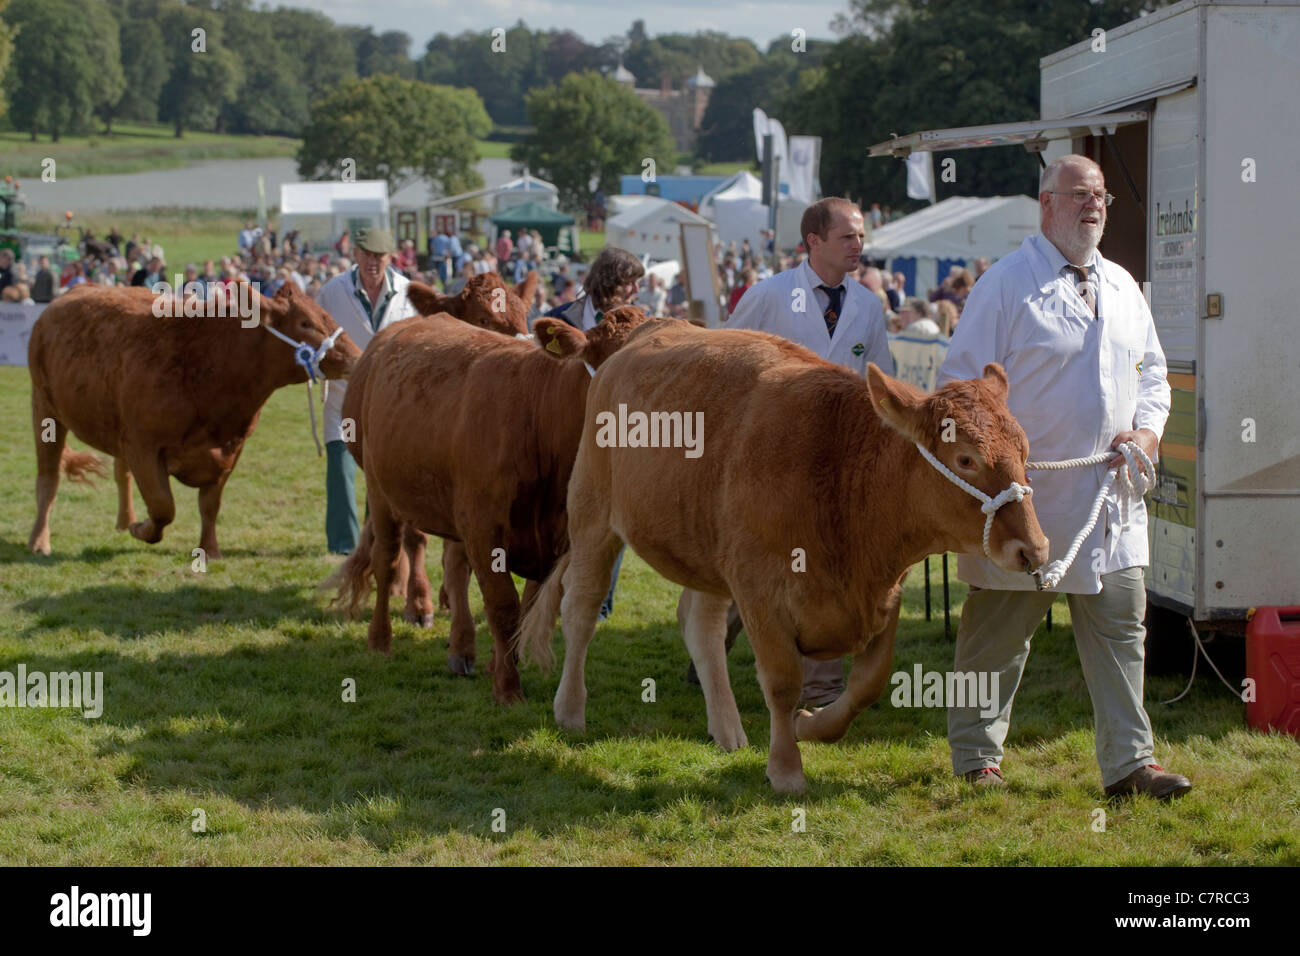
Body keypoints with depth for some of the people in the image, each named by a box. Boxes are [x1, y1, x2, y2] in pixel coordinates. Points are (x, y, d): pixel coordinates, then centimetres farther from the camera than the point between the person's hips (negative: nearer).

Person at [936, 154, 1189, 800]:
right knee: (998, 632, 3)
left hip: (1111, 503, 6)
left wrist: (1147, 430, 4)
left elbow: (1152, 369, 24)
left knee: (1120, 626, 4)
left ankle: (1128, 761, 9)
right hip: (1025, 498, -6)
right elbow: (961, 384, -7)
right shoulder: (1006, 283, -6)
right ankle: (976, 759, 15)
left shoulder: (1121, 286, 15)